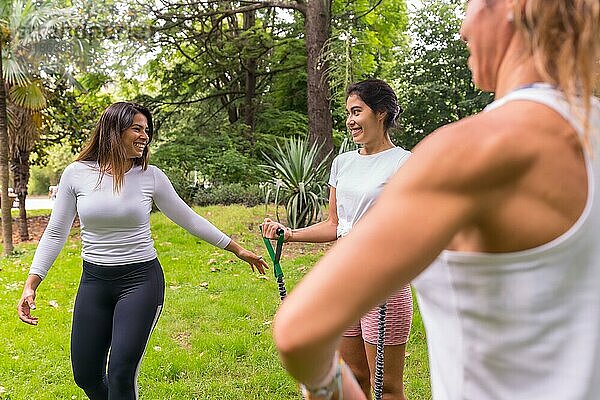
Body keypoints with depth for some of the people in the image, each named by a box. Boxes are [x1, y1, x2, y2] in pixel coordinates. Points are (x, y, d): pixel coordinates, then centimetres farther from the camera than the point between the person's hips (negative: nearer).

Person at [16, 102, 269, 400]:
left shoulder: (150, 176, -4)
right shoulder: (76, 174, -3)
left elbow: (189, 220, 5)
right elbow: (55, 233, 3)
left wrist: (237, 249, 9)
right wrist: (30, 285, -3)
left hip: (141, 280, -2)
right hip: (94, 280, 2)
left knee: (121, 374, -9)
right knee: (85, 376, 9)